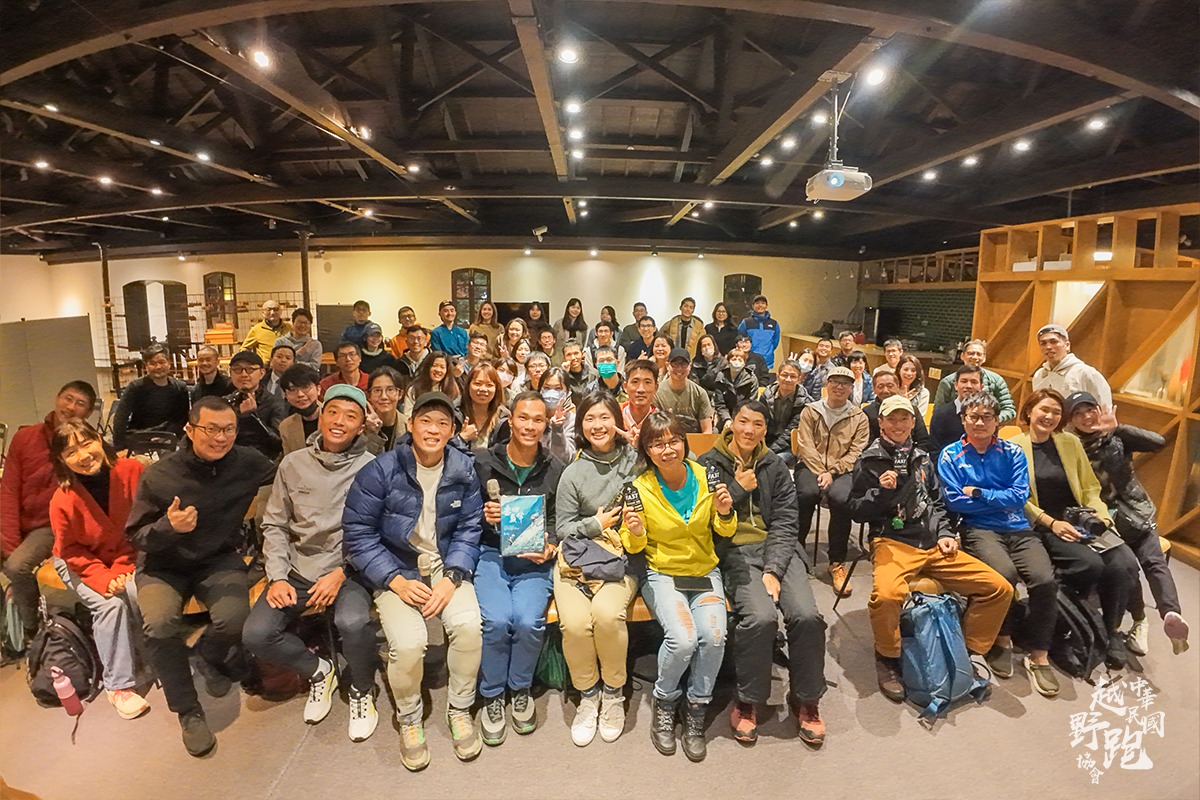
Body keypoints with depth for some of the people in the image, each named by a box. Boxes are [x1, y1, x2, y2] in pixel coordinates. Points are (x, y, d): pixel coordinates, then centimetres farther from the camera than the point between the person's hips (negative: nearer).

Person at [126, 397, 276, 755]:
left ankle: (209, 656, 15)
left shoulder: (248, 463, -10)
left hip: (219, 560, 1)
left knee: (234, 617, -26)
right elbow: (135, 535, -7)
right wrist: (168, 527, -27)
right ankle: (188, 711, -4)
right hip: (164, 565, 0)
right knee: (160, 622, -29)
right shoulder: (159, 475, -13)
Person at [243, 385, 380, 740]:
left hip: (348, 569, -4)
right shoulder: (293, 464, 6)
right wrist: (277, 577, -3)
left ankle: (362, 690, 2)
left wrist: (340, 574, -16)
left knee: (353, 623, -32)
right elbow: (275, 525, 8)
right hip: (298, 570, 4)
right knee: (256, 634, -16)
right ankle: (318, 670, 16)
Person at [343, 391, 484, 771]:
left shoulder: (464, 470, -3)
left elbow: (468, 530, 0)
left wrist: (451, 578, -14)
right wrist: (396, 580, -15)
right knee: (408, 643, -23)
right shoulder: (380, 471, -10)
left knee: (469, 625, -23)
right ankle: (409, 719, 10)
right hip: (395, 570, -2)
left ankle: (460, 710, 5)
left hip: (444, 567, 2)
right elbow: (357, 533, -9)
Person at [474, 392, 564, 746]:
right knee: (496, 621, -23)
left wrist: (549, 547, -9)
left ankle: (520, 689, 9)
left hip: (534, 560, 1)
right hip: (491, 554, 0)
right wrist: (484, 516, -15)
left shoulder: (555, 469, 2)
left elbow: (556, 519, 9)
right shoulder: (483, 463, -2)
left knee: (528, 621, -23)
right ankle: (492, 695, 6)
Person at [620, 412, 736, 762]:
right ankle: (664, 703, 7)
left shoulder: (704, 476, -5)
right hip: (662, 574, -2)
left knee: (714, 636, -23)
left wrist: (726, 513, -14)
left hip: (705, 571, 2)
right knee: (683, 639, -26)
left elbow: (725, 531, 8)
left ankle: (696, 709, 4)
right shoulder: (640, 488, -10)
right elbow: (634, 546, 0)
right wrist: (635, 533, -22)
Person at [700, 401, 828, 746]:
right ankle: (748, 701, -2)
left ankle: (806, 699, 6)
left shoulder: (775, 467, 12)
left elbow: (785, 522, 4)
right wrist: (737, 490, -8)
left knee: (806, 615, -20)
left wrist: (774, 570, -9)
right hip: (733, 552, -3)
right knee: (761, 617, -27)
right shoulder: (708, 465, 4)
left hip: (777, 549, 3)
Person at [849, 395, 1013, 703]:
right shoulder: (870, 461, 2)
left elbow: (937, 502, 25)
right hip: (893, 542, -6)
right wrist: (881, 491, -16)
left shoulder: (923, 458, 18)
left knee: (1000, 588, -5)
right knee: (886, 595, -36)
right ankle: (888, 658, -6)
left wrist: (945, 533, 10)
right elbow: (857, 511, -1)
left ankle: (970, 651, 16)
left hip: (934, 545, 6)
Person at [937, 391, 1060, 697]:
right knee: (1005, 573, -31)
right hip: (979, 529, -3)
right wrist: (1000, 498, -3)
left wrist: (978, 493, -7)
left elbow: (1020, 496, -2)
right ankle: (1001, 640, -2)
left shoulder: (1012, 452, 11)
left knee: (1045, 580, -23)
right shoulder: (951, 455, 5)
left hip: (1018, 529, 3)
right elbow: (954, 502, -6)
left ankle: (1038, 656, -2)